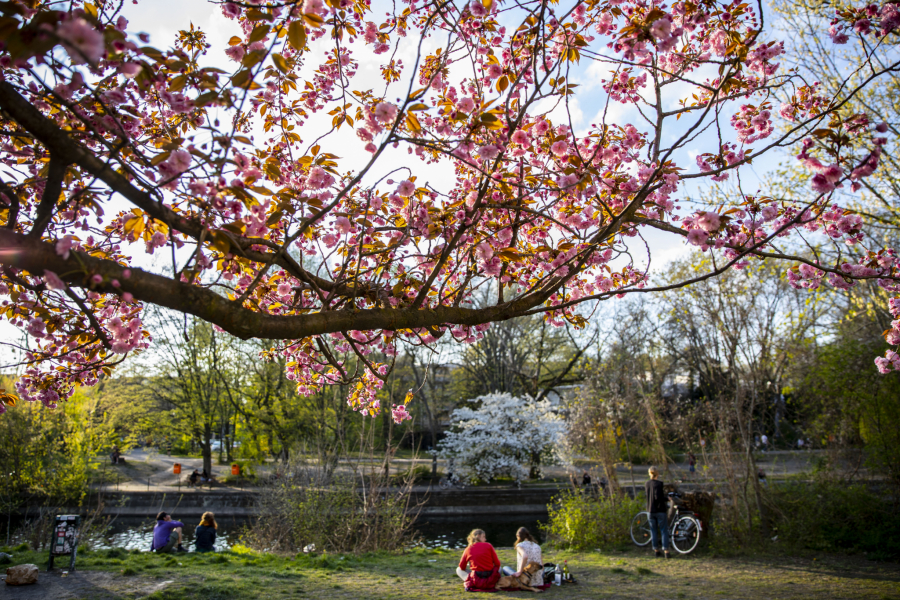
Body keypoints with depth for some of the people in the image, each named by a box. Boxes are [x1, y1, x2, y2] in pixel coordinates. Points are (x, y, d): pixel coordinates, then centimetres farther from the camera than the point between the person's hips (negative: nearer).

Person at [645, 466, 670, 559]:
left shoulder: (647, 484, 5)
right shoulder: (658, 483, -16)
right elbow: (658, 497, -22)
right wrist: (665, 498, -4)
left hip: (650, 510, 6)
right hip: (660, 509, -6)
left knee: (653, 530, 11)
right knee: (664, 530, 2)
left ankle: (656, 551, 15)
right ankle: (666, 551, 0)